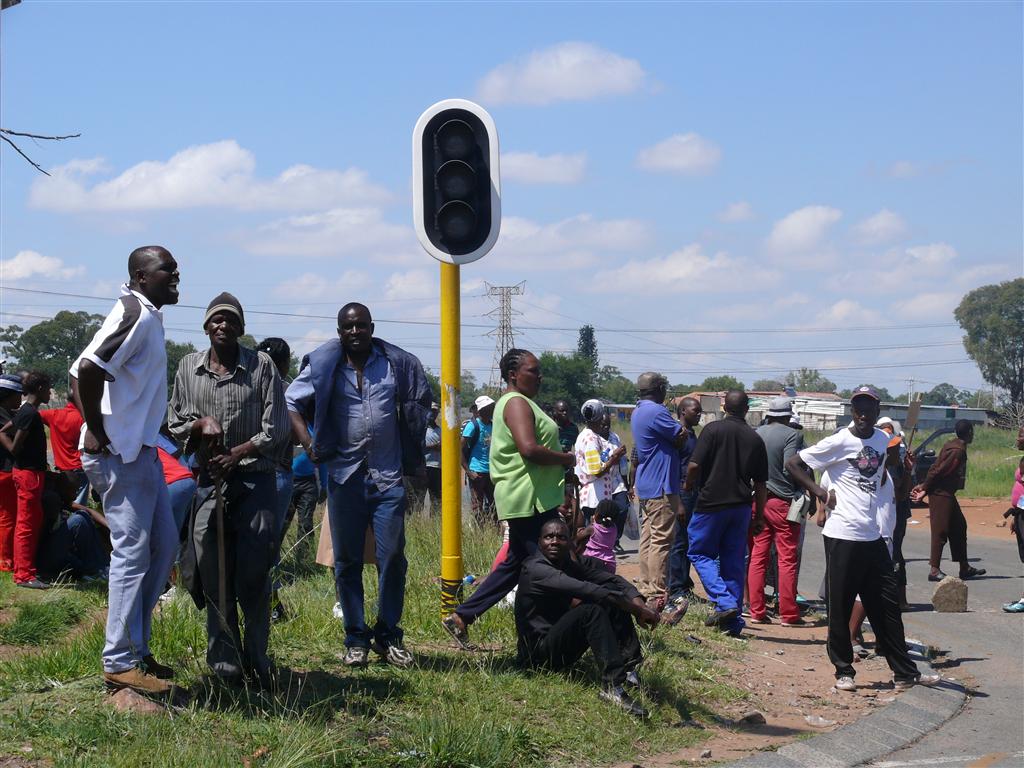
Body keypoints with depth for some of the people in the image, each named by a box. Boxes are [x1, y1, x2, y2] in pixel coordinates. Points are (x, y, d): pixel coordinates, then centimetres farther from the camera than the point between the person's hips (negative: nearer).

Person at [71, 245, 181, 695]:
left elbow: (81, 372, 20)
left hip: (141, 452, 10)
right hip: (121, 455, -10)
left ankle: (136, 649, 21)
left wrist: (95, 429, 11)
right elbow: (87, 368, -29)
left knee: (164, 546, 14)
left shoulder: (148, 317, 16)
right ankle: (120, 662, -1)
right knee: (132, 553, -7)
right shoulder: (137, 315, -15)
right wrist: (97, 433, -20)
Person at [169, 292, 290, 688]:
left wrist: (236, 455, -10)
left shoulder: (262, 365, 2)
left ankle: (256, 659, 6)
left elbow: (276, 429, -1)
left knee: (253, 574, -6)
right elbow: (174, 421, 16)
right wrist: (200, 424, -6)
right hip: (209, 482, 2)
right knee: (214, 577, 2)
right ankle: (224, 662, 11)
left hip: (255, 480, -2)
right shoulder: (189, 367, 10)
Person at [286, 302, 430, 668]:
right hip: (344, 476, 0)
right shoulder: (323, 367, 1)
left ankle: (388, 636, 10)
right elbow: (291, 402, 6)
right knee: (347, 560, 4)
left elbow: (419, 402, 18)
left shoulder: (397, 363, 3)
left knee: (392, 556, -2)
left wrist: (411, 450, 12)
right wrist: (308, 444, -5)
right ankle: (356, 639, 13)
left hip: (388, 476, 0)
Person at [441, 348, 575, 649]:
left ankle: (461, 617, 17)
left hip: (527, 500, 11)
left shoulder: (519, 403, 21)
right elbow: (529, 449, -26)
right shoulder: (517, 403, -13)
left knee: (515, 563, 15)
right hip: (531, 500, -11)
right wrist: (566, 459, -13)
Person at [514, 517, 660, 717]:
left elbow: (616, 581, -5)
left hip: (564, 645, 8)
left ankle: (628, 668, -14)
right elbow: (584, 589, -30)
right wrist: (636, 610, -32)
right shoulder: (535, 569, -19)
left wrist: (640, 605, -25)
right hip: (538, 653, -8)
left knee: (612, 593, -4)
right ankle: (612, 685, -37)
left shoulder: (575, 564, 5)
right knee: (591, 611, -29)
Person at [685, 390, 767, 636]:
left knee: (700, 553, 8)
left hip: (712, 503, -4)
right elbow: (760, 483, 8)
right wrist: (759, 517, 16)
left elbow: (695, 465, -14)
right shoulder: (755, 439, 6)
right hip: (741, 506, 4)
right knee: (733, 562, 9)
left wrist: (689, 485, 7)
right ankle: (733, 621, 9)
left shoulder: (713, 430, -8)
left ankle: (724, 602, -11)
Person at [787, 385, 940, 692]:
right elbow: (793, 463, -6)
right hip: (842, 537, -6)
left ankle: (904, 672, 14)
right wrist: (819, 492, -11)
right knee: (840, 606, 1)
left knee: (887, 606, 9)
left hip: (873, 537, 6)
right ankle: (844, 671, 13)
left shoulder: (883, 440, 9)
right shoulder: (839, 442, -9)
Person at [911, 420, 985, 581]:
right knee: (940, 531, -8)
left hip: (947, 494, 10)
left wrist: (925, 487, 7)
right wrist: (925, 488, -12)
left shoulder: (952, 446, 13)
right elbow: (938, 471, -20)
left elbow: (936, 468, 11)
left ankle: (965, 567, 18)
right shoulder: (958, 450, -18)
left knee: (959, 527, 14)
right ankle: (935, 570, -7)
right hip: (941, 494, -10)